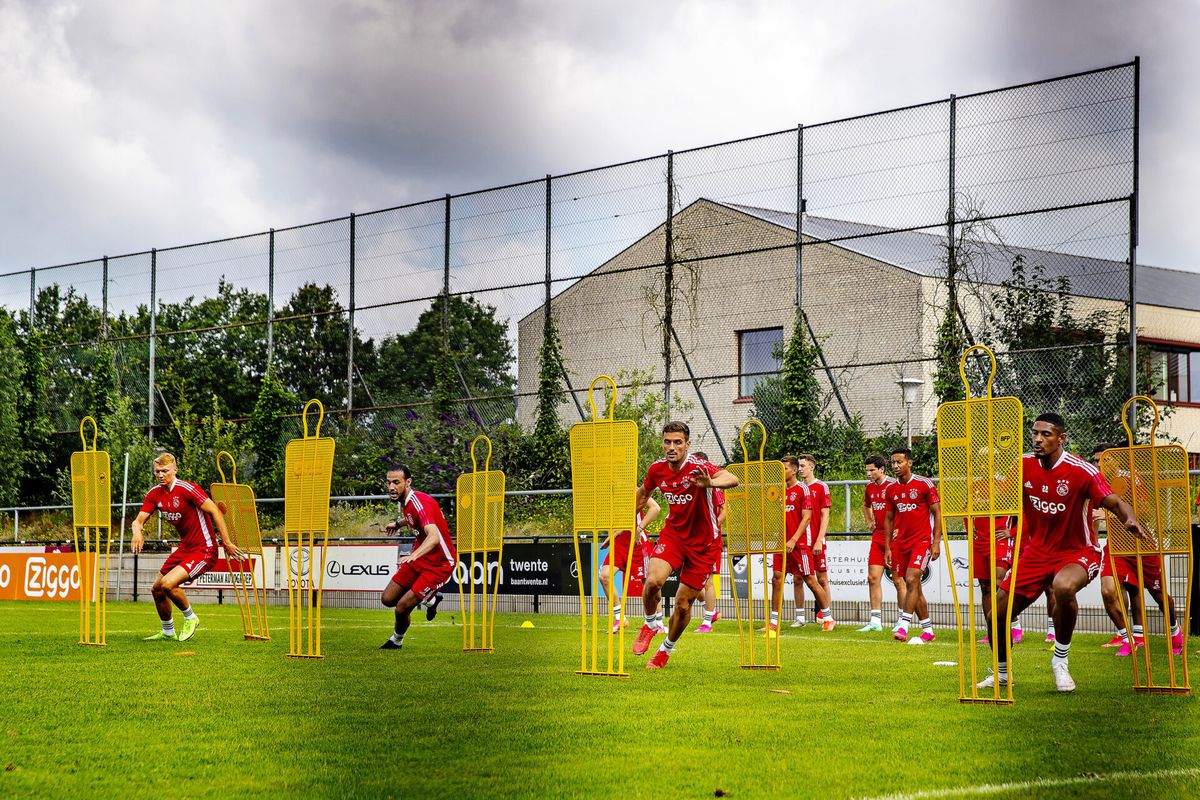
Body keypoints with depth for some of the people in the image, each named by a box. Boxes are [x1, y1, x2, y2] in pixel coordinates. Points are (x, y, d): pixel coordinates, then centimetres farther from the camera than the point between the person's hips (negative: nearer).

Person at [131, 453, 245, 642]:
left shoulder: (187, 489, -20)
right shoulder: (154, 494, 2)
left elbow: (215, 512, -19)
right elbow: (139, 520, 1)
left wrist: (227, 543, -22)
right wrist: (137, 532, -24)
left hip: (204, 550, -8)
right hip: (184, 548, 8)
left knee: (167, 584, -23)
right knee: (157, 590, 12)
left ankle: (190, 618, 3)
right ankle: (168, 632, 35)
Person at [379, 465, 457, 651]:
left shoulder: (419, 502, -27)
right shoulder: (404, 502, 1)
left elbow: (434, 536, -42)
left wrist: (413, 556, -57)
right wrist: (398, 523, 42)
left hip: (439, 564, -9)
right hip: (418, 559, 9)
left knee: (402, 608, -11)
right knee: (387, 599, 6)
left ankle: (396, 641, 20)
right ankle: (430, 599, 28)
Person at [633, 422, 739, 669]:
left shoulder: (698, 467, -24)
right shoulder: (657, 469, -7)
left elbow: (732, 479, -43)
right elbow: (643, 494, 16)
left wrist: (710, 483, -64)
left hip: (703, 543, -3)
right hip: (673, 533, 3)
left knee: (683, 604, 2)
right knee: (653, 580, -23)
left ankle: (666, 649, 28)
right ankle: (650, 625, 7)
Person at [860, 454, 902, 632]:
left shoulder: (893, 485, -12)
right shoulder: (870, 488, 11)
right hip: (877, 537, 7)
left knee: (898, 580, -1)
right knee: (873, 578, 2)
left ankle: (902, 621, 7)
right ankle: (875, 621, 5)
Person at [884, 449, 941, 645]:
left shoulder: (924, 484, -6)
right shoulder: (891, 489, 9)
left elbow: (937, 513, -5)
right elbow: (889, 519, 16)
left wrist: (936, 543, -11)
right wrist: (887, 547, 11)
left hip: (922, 540, -6)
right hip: (901, 543, 6)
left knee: (911, 580, -19)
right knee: (914, 586, 7)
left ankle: (904, 626, -22)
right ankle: (928, 630, 15)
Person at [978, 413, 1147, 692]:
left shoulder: (1081, 471, -19)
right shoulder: (1024, 465, -5)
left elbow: (1114, 503, -25)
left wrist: (1130, 519, -46)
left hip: (1077, 552, -5)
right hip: (1036, 552, 5)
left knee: (1063, 588, -40)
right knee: (995, 614, -1)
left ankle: (1060, 661, -16)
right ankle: (1001, 673, 30)